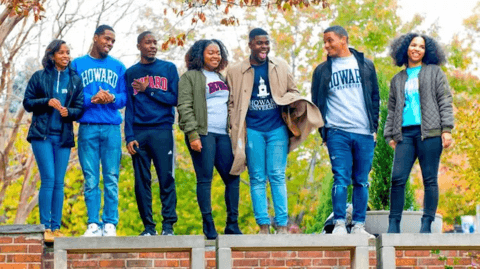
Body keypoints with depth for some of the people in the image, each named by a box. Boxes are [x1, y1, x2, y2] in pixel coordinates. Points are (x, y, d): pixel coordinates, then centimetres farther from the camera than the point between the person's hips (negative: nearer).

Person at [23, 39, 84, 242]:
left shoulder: (75, 80, 10)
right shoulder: (39, 77, 4)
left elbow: (80, 108, 7)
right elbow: (27, 103, 4)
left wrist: (69, 112, -14)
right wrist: (47, 102, -12)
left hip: (64, 136, 3)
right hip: (42, 134, -3)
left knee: (59, 182, 3)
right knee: (48, 178, -12)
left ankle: (56, 227, 7)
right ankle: (45, 227, -9)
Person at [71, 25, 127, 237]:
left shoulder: (118, 67, 16)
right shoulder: (78, 65, 10)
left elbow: (125, 96, 10)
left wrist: (112, 98, -10)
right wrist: (92, 99, -13)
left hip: (112, 128, 1)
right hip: (87, 128, -1)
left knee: (111, 178, -1)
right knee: (91, 179, -1)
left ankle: (110, 223, 2)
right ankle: (93, 223, 3)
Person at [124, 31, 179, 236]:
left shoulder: (168, 69, 9)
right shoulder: (131, 73, 13)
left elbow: (174, 98, 1)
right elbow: (129, 107, 8)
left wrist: (148, 90, -5)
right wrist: (129, 136, -3)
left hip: (162, 131, -1)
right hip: (139, 132, 1)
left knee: (166, 179, -5)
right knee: (141, 181, 1)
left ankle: (168, 225, -2)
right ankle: (148, 227, 6)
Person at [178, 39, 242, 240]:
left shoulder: (222, 78, 22)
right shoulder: (190, 77, 2)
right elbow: (185, 108, -6)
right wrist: (192, 135, -15)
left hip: (223, 134, 6)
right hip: (203, 134, -6)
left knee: (233, 178, 2)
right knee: (205, 178, -5)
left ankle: (232, 225, 8)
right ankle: (208, 226, -1)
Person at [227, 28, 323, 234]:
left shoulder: (280, 67, 10)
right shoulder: (236, 72, 6)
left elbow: (292, 91, 15)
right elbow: (232, 103, 9)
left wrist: (295, 102, -8)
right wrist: (236, 130, -1)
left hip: (277, 128, 0)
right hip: (253, 130, 0)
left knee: (277, 176, -2)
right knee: (257, 178, 1)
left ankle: (282, 225, 2)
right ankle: (263, 225, 5)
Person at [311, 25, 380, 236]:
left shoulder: (366, 65, 11)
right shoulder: (322, 71, 9)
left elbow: (375, 97, 14)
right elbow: (317, 102, 11)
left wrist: (374, 127, 6)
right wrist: (323, 131, 3)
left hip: (364, 133, 1)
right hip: (337, 133, -1)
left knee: (362, 181, 3)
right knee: (341, 179, -9)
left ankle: (359, 225, 7)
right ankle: (339, 224, -7)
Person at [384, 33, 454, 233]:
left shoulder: (434, 72, 13)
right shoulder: (397, 80, 22)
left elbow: (445, 101, 5)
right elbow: (392, 110, 23)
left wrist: (446, 129, -5)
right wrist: (390, 135, 12)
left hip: (429, 133, -2)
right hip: (405, 133, 2)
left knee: (430, 179, -4)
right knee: (397, 178, -8)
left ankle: (427, 224, -1)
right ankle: (393, 224, -3)